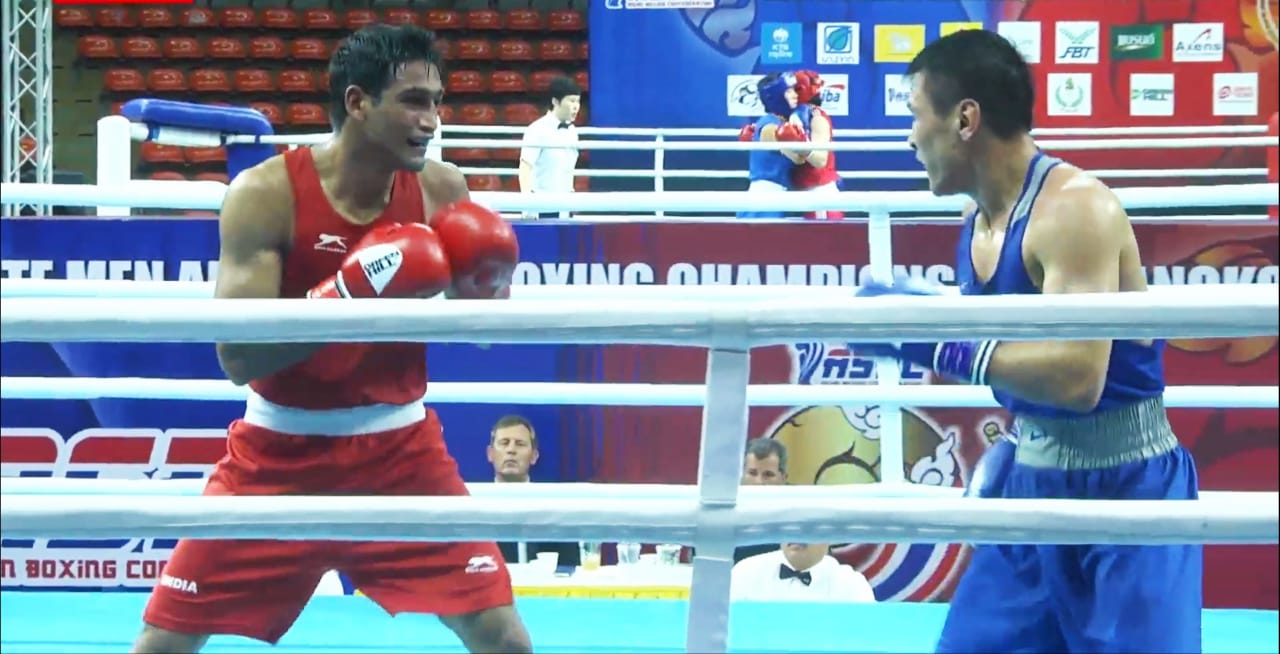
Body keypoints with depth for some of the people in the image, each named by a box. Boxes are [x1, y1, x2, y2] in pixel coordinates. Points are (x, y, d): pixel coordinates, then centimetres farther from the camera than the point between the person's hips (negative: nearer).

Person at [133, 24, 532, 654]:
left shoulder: (441, 190, -5)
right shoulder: (266, 194, -15)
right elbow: (238, 357, -20)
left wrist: (484, 290, -18)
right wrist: (354, 294, -29)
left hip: (400, 450, 2)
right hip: (279, 456, -2)